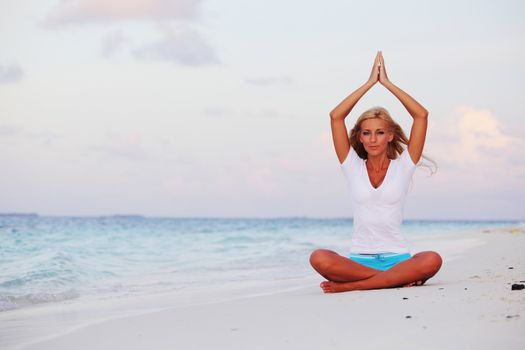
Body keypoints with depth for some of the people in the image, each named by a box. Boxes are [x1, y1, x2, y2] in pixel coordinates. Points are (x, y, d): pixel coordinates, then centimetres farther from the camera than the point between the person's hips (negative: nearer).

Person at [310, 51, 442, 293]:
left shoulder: (402, 166, 9)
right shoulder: (353, 167, 10)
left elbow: (421, 115, 1)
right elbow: (335, 116, 2)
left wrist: (386, 82, 3)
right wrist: (370, 82, 5)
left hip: (397, 258, 1)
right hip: (358, 259, 0)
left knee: (432, 261, -35)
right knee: (319, 258, -32)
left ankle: (349, 285, -25)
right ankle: (398, 279, -24)